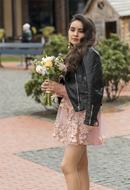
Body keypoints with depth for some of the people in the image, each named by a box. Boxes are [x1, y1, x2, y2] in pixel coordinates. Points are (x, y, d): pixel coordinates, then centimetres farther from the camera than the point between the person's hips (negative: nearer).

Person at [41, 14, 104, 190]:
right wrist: (59, 88, -2)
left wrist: (89, 120, -20)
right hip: (72, 113, 9)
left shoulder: (90, 54, -12)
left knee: (67, 166, -10)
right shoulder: (73, 54, 15)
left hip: (83, 114, -9)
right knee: (80, 166, 11)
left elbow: (95, 88, -17)